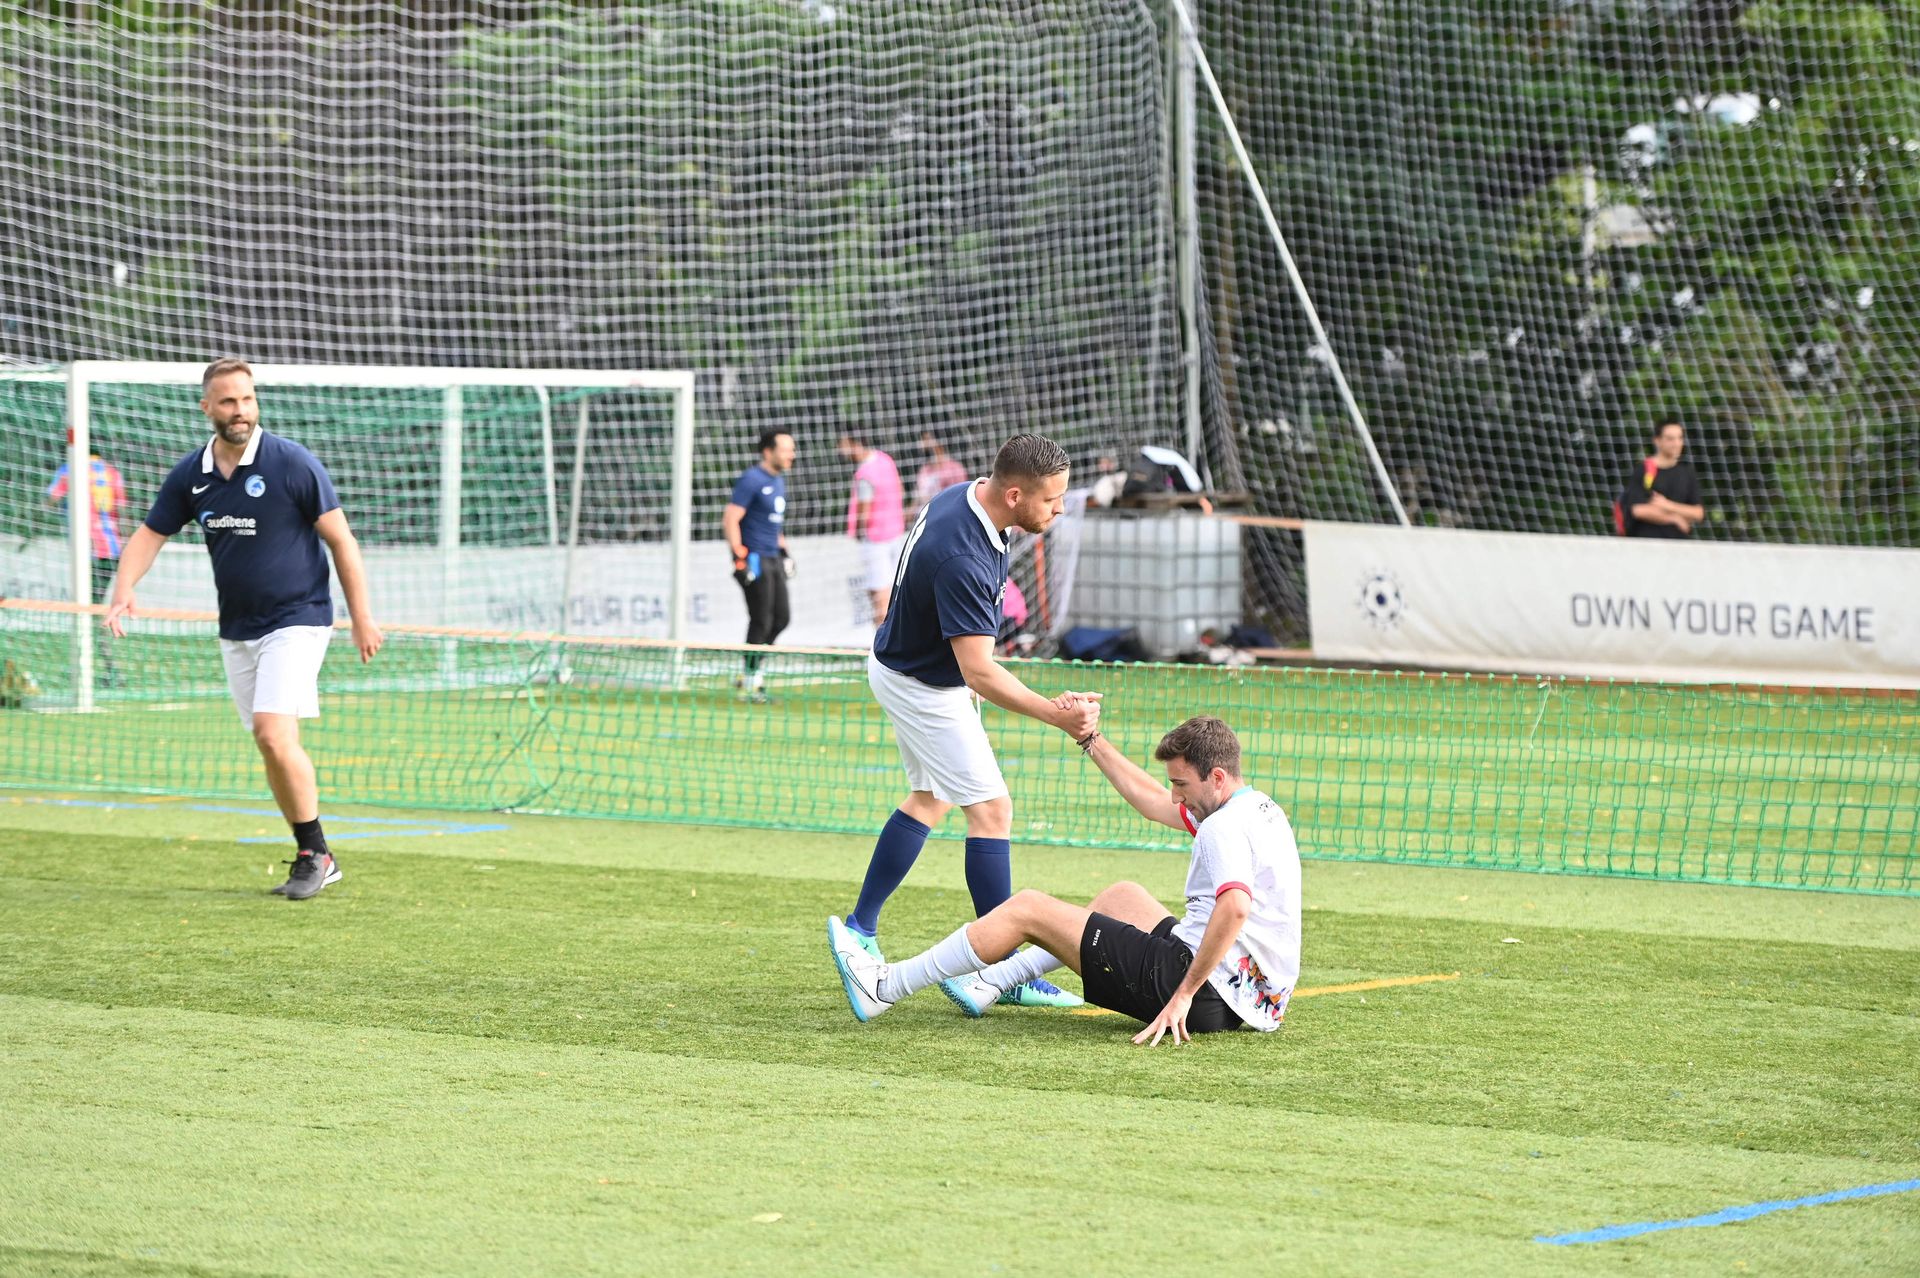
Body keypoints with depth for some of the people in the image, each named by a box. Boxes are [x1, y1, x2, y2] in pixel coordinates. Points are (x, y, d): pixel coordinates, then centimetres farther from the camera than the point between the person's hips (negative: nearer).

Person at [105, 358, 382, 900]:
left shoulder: (292, 464, -12)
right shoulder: (190, 474, 2)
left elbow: (341, 540, -7)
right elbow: (150, 534, 9)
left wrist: (362, 618, -7)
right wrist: (123, 590, -10)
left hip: (296, 621, -6)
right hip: (236, 630, 6)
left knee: (275, 734, -19)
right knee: (272, 749, 7)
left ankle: (316, 853, -7)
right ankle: (312, 859, 17)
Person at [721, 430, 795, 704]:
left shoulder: (779, 480, 14)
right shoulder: (751, 480, -13)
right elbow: (730, 519, -17)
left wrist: (783, 549, 22)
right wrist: (739, 558, -21)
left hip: (774, 558, 9)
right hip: (755, 558, -9)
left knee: (782, 618, 9)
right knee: (761, 620, -6)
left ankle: (750, 669, 21)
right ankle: (750, 680, 5)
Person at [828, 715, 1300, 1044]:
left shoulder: (1225, 828, -16)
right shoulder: (1262, 810, 15)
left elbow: (1235, 908, -35)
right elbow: (1152, 801, 29)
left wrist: (1183, 995, -33)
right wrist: (1089, 737, 32)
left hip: (1207, 994, -10)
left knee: (1027, 909, -1)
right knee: (1123, 896, 33)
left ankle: (884, 987, 8)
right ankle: (989, 983, 33)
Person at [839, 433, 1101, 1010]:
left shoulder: (967, 497, -8)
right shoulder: (960, 559, -37)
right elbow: (978, 671, -36)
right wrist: (1055, 714, -44)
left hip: (903, 662, 10)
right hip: (923, 687, -10)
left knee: (930, 800, 21)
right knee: (991, 808, -9)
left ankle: (861, 930, 28)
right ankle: (1004, 972, -7)